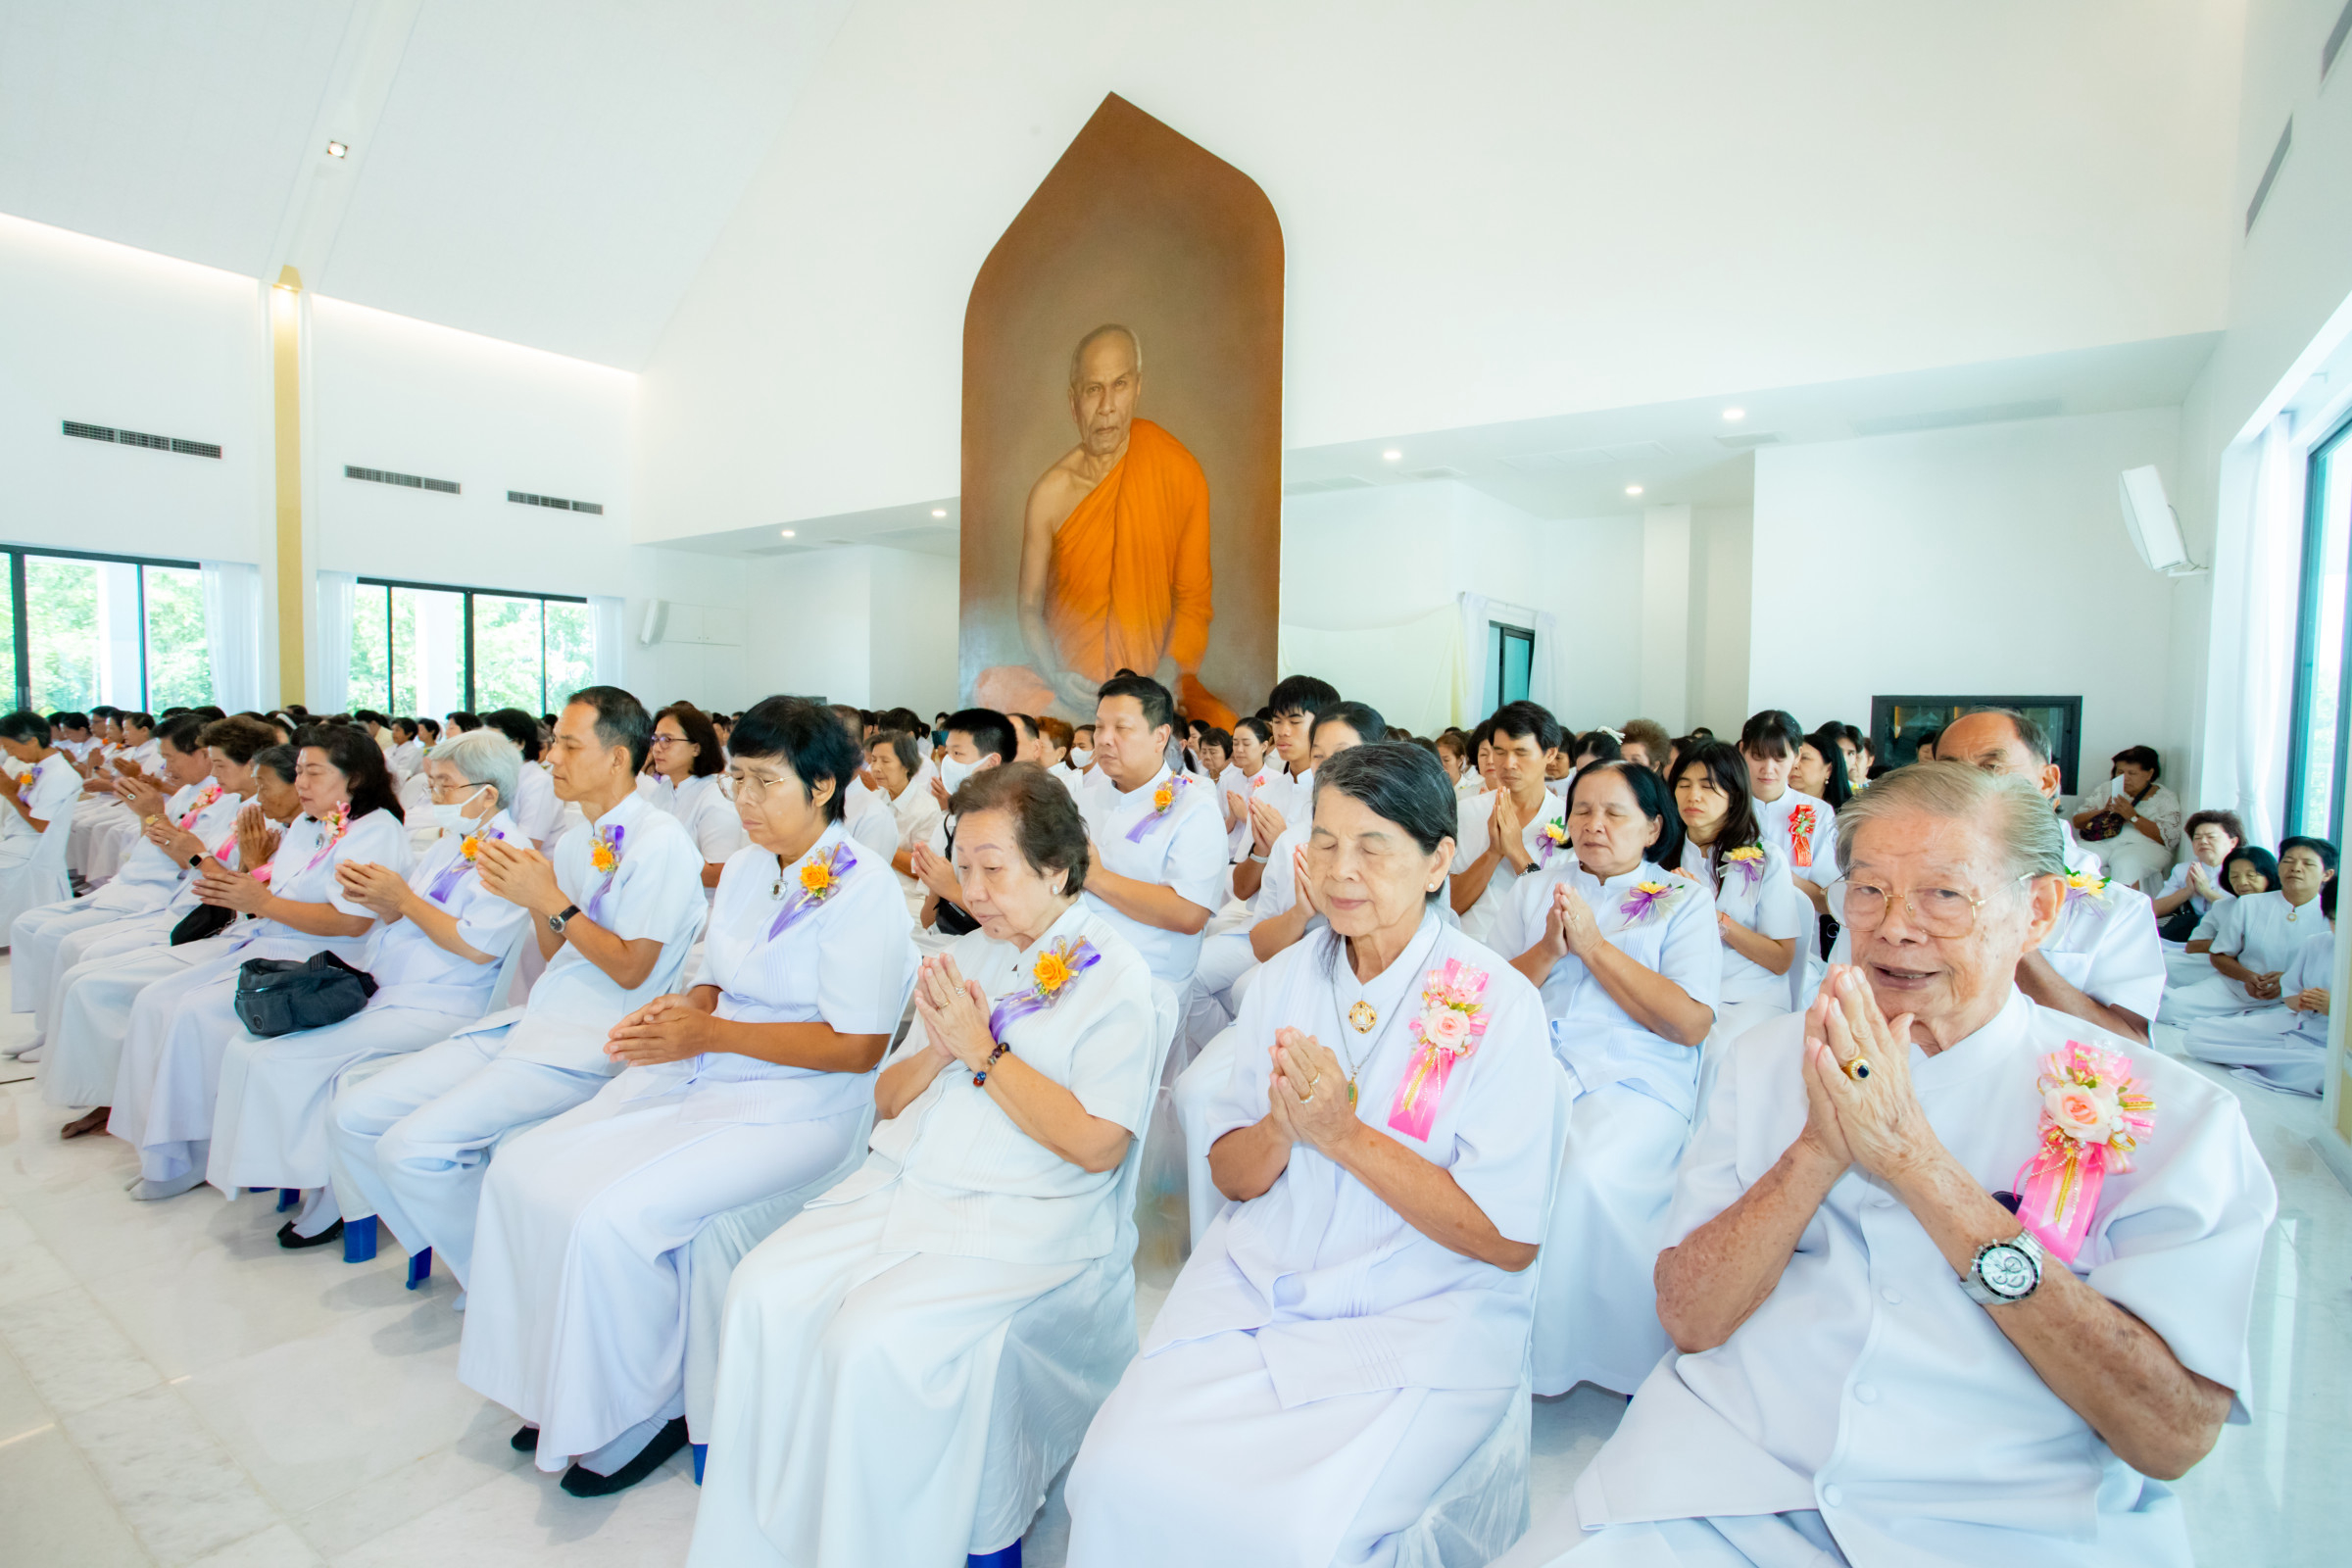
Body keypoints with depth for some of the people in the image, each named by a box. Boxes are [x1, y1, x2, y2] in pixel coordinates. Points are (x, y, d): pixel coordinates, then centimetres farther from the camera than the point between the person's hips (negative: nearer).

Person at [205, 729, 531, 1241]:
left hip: (433, 1007, -10)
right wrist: (374, 897, -4)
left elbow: (479, 947, -23)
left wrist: (403, 900, -15)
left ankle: (326, 1203, 4)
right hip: (380, 988, 10)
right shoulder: (448, 844, 16)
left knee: (280, 1061, -15)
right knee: (247, 1044, 4)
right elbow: (403, 918, 17)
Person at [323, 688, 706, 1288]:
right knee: (353, 1115, 3)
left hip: (590, 1047, -9)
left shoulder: (660, 840, -12)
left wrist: (552, 899, -14)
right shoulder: (574, 841, 15)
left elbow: (630, 968, -14)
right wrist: (532, 895, 1)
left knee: (413, 1146, -19)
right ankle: (458, 1246, 16)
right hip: (533, 1023, 9)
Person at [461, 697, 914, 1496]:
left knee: (612, 1216, -21)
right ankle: (562, 1391, 17)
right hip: (703, 1076, 9)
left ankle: (642, 1412, 6)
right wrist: (680, 1006, -6)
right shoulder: (744, 867, 10)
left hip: (796, 1109, -8)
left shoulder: (863, 887, -16)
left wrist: (710, 1032, -18)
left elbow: (857, 1045, -20)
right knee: (523, 1171, -1)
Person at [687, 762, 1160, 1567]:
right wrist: (937, 1048, -5)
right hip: (898, 1188, 7)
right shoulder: (965, 955, 14)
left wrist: (983, 1050, -14)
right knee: (762, 1291, -11)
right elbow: (887, 1102, 17)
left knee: (869, 1341, -24)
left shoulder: (1113, 975, -7)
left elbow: (1095, 1144, -17)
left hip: (1019, 1219, -6)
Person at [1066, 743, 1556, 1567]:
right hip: (1254, 1289, 4)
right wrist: (1281, 1128, -16)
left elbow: (1510, 1240, -12)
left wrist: (1345, 1134, -18)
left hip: (1422, 1316, -3)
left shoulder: (1499, 1003, -9)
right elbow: (1232, 1177, 7)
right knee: (1122, 1477, -16)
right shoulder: (1283, 979, 4)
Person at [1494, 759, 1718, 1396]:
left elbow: (1691, 1023, -5)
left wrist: (1593, 943, -8)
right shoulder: (1536, 888, 19)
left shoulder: (1684, 901, 10)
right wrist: (1548, 950, -6)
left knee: (1589, 1172, -32)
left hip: (1635, 1083, -2)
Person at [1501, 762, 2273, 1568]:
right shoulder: (1770, 1060, 3)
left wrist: (1920, 1162, -19)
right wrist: (1820, 1147, -17)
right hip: (1724, 1477, 1)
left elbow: (2173, 1435, -11)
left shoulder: (2170, 1114, -1)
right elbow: (1689, 1320, -3)